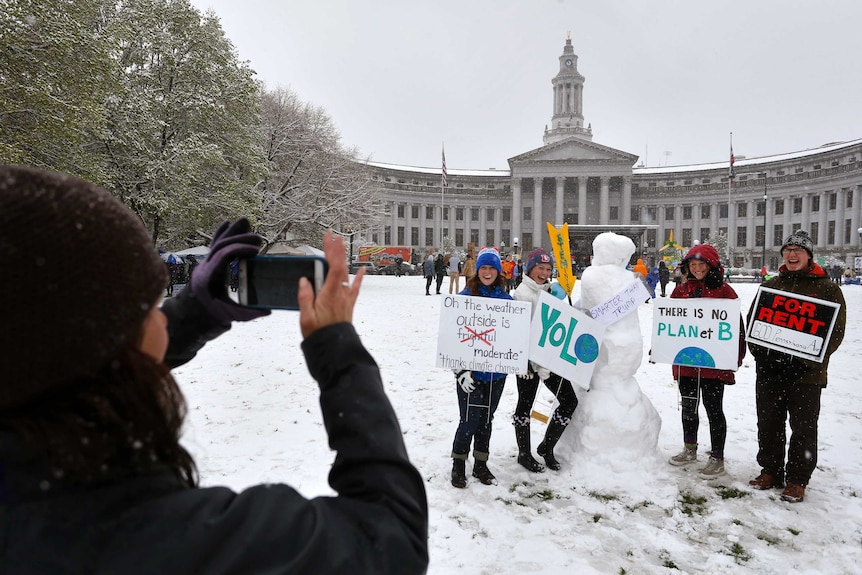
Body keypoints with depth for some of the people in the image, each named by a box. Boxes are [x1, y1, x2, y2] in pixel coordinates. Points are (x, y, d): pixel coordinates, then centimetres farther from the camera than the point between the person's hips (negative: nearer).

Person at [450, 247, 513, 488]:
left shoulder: (506, 299, 5)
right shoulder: (465, 297, -7)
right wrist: (461, 369, -15)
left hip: (497, 371, 4)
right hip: (470, 371, -4)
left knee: (486, 419, 15)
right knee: (469, 420, 0)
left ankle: (481, 464, 31)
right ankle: (458, 465, 20)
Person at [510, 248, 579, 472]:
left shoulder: (552, 291, 12)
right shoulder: (522, 293, -11)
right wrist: (538, 365, -20)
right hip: (529, 358, -7)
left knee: (569, 400, 6)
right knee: (525, 404, 7)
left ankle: (547, 447, 23)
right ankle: (524, 454, 23)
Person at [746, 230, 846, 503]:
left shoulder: (827, 288, -1)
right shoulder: (770, 286, 10)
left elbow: (836, 330, -5)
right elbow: (752, 322, 11)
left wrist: (807, 361, -14)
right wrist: (760, 353, -4)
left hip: (806, 373, -3)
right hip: (768, 370, 4)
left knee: (803, 427, 5)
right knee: (768, 424, 11)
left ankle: (797, 480, 19)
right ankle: (771, 471, 27)